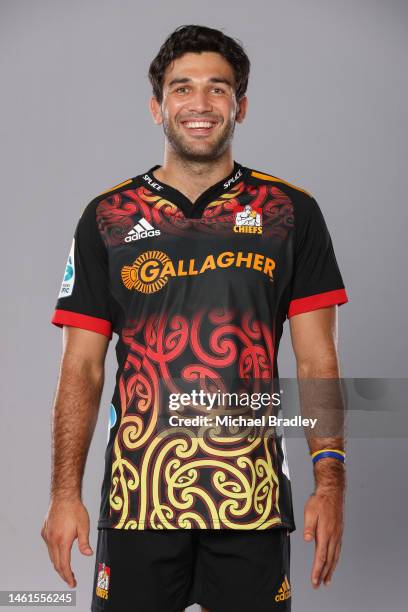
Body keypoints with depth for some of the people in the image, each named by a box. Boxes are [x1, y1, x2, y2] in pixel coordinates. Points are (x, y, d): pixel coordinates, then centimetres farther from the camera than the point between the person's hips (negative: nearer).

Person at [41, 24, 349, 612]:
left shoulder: (291, 213, 4)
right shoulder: (107, 218, 6)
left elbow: (317, 362, 2)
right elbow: (82, 369, 5)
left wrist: (330, 483, -8)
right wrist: (65, 493, -3)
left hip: (252, 496, 0)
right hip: (137, 494, 1)